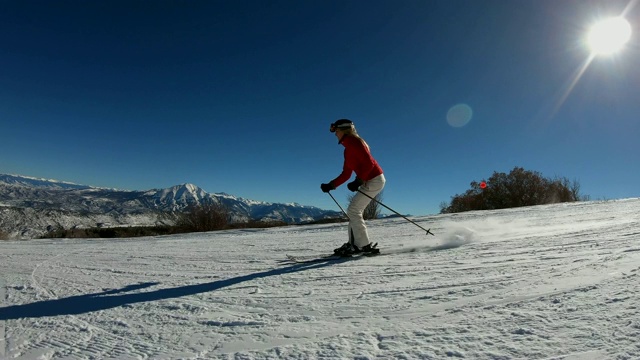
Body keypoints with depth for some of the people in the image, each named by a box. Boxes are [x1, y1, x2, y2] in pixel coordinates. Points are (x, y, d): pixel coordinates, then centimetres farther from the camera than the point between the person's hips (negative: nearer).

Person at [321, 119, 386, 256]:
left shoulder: (354, 142, -11)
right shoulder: (348, 150, 18)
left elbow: (369, 163, -20)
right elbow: (346, 174, 17)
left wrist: (358, 181, -24)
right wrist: (330, 185, 9)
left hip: (374, 180, -10)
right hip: (369, 181, 10)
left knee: (353, 210, -9)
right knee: (354, 210, 11)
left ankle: (364, 245, -5)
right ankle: (353, 244, 14)